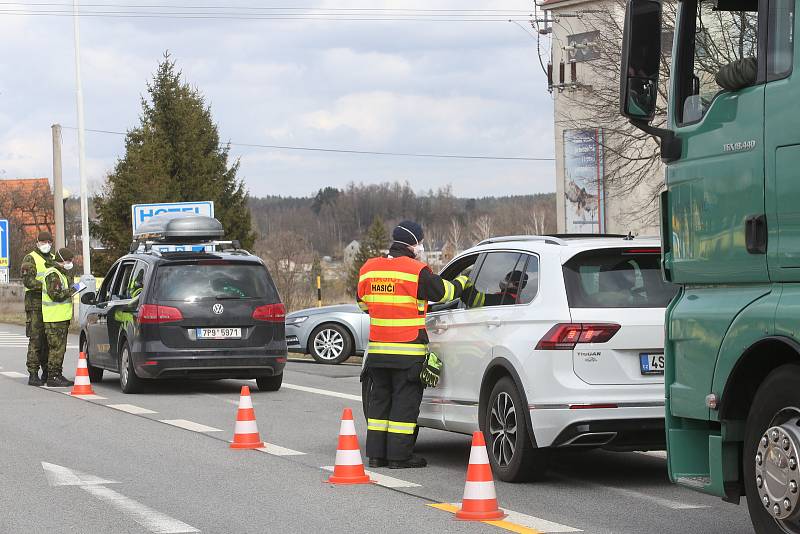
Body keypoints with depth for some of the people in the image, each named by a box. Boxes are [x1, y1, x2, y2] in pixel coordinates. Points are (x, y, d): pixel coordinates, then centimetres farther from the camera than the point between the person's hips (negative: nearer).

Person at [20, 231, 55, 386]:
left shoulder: (53, 259, 20)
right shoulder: (30, 259, -2)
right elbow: (28, 281, -14)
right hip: (35, 303, -7)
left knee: (49, 340, 8)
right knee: (36, 340, -9)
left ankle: (47, 372, 16)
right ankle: (33, 374, -9)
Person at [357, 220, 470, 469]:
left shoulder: (368, 269, 8)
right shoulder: (416, 271, -11)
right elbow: (444, 292, -1)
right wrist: (462, 282, 18)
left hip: (377, 349, 6)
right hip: (408, 351, -6)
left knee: (380, 399, 13)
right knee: (405, 401, -1)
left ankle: (376, 453, 13)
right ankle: (400, 455, -1)